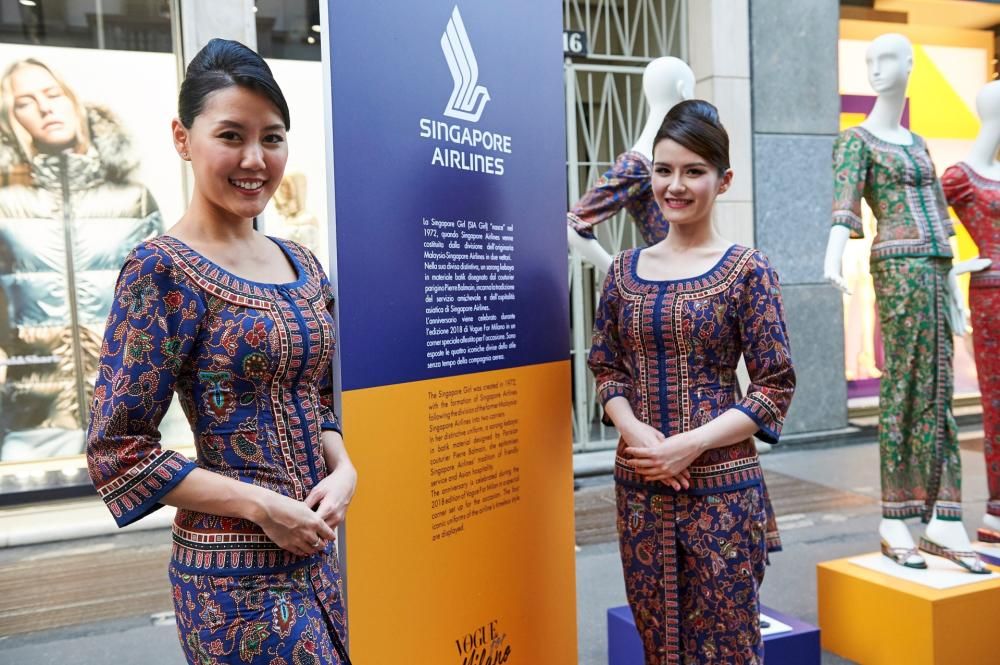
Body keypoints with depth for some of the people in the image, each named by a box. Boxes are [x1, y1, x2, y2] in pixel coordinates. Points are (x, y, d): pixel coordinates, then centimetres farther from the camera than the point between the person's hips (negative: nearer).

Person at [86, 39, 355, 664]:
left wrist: (342, 471, -4)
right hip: (233, 569, -6)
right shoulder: (163, 270, -13)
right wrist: (262, 504, -17)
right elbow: (119, 450, -13)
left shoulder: (301, 263, 6)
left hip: (316, 551, 7)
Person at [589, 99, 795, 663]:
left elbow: (776, 386, -7)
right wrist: (635, 431, -10)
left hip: (721, 485, -3)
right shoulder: (625, 270, 6)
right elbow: (607, 367, 9)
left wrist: (691, 444, -16)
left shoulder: (746, 270, -5)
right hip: (638, 484, 4)